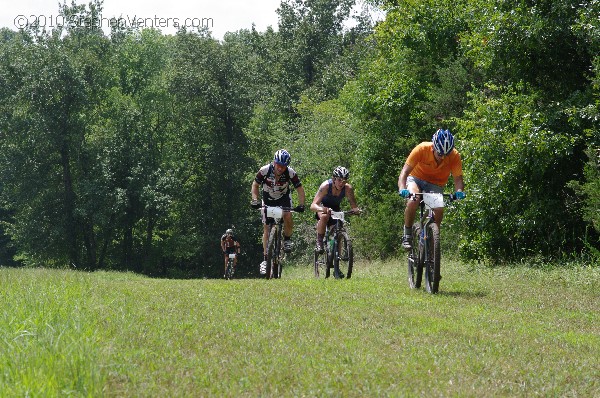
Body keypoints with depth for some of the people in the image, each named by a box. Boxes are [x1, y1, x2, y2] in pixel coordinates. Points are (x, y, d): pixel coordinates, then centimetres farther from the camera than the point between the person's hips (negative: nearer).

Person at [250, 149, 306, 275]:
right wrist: (255, 200, -25)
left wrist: (301, 205, -28)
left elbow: (300, 189, -15)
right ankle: (265, 259, 0)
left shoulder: (290, 173, -26)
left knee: (288, 217, -29)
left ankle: (287, 239, 0)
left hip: (284, 198, 0)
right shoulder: (265, 170, -26)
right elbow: (255, 185, -11)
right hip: (268, 200, 0)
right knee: (266, 228, -6)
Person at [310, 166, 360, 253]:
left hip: (335, 208, 3)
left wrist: (356, 209, -49)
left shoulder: (348, 188, -26)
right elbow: (313, 205, -41)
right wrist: (323, 209, -63)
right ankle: (319, 243, -23)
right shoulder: (326, 186, -35)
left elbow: (353, 205, -23)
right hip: (322, 206, -3)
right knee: (324, 216, -36)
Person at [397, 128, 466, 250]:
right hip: (416, 178, -2)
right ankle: (407, 235, -11)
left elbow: (458, 178, -26)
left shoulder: (454, 156, -25)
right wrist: (402, 189, -51)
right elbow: (404, 172, -33)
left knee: (439, 209, -25)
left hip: (436, 184, 2)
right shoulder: (422, 149, -31)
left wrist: (459, 191, -49)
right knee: (413, 202, -31)